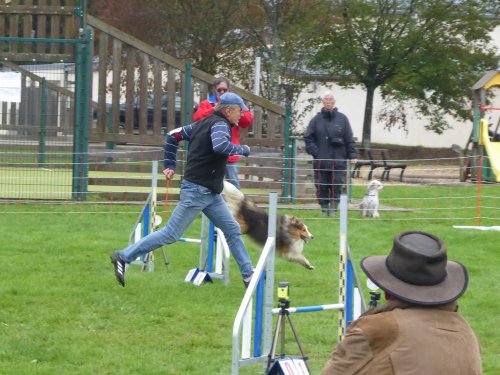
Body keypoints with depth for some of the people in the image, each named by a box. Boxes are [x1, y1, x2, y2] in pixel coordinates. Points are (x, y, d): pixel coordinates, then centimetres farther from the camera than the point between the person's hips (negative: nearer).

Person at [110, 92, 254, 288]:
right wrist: (243, 150, -17)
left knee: (233, 230, 10)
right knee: (171, 233, -7)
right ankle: (123, 257, -3)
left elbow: (173, 135, 18)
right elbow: (220, 146, -34)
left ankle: (249, 275, 13)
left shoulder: (203, 124, 14)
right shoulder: (220, 124, -12)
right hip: (197, 190, -10)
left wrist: (169, 165, 16)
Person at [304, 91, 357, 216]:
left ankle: (333, 209, 1)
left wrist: (352, 154, -1)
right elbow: (308, 138, 8)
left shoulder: (342, 119, 8)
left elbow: (349, 139, 7)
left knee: (337, 187, -5)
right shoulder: (316, 119, 8)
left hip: (338, 160, -1)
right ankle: (324, 209, 11)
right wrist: (314, 151, -5)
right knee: (321, 187, 1)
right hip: (321, 161, 1)